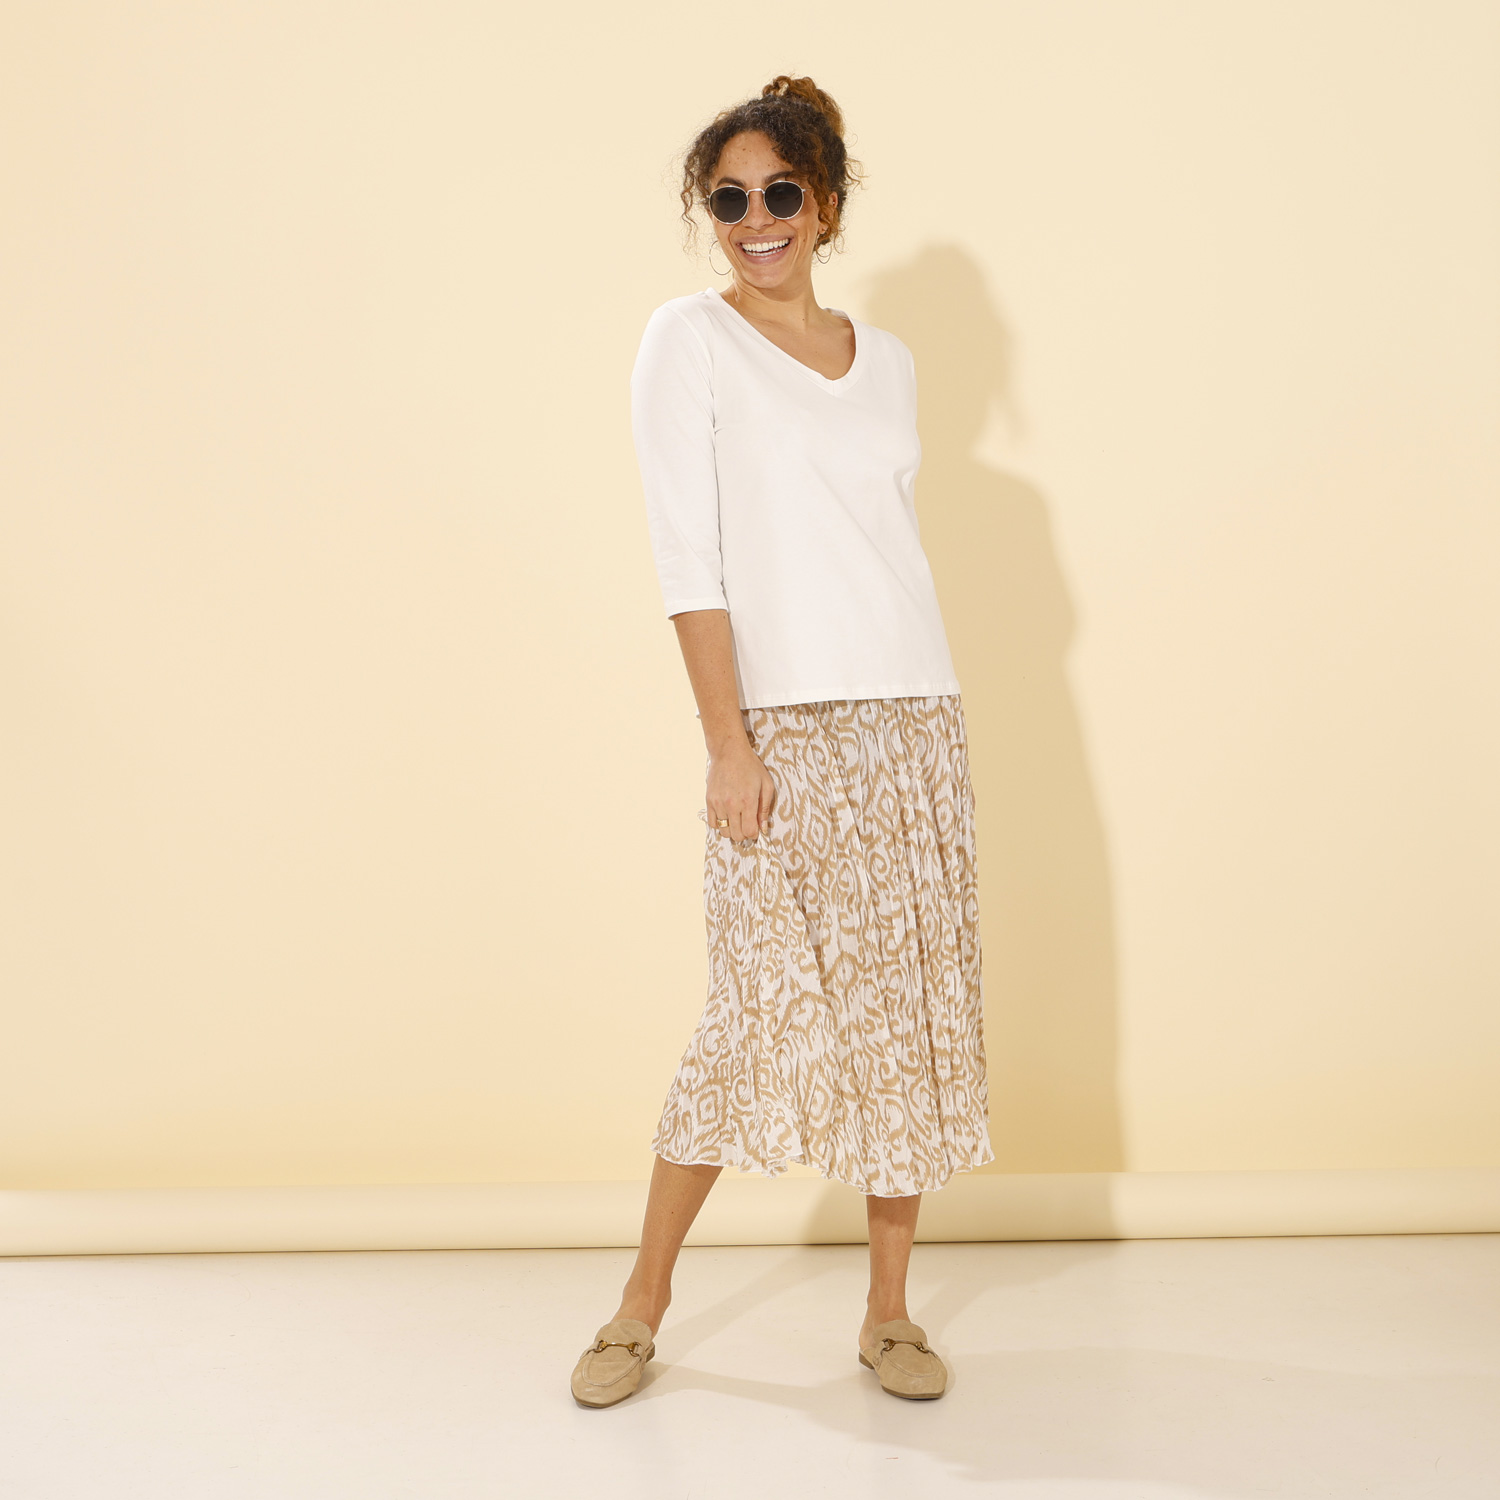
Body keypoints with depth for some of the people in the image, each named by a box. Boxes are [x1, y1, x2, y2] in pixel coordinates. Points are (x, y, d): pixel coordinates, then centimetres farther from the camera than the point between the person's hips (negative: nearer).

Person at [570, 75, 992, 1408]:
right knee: (767, 1009, -6)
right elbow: (687, 560, -7)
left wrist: (925, 732, 12)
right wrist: (730, 743, -13)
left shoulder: (887, 358, 15)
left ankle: (890, 1311, 20)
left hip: (915, 717, 5)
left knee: (917, 1008, 5)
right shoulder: (689, 341, 0)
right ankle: (643, 1306, 14)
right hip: (783, 724, -5)